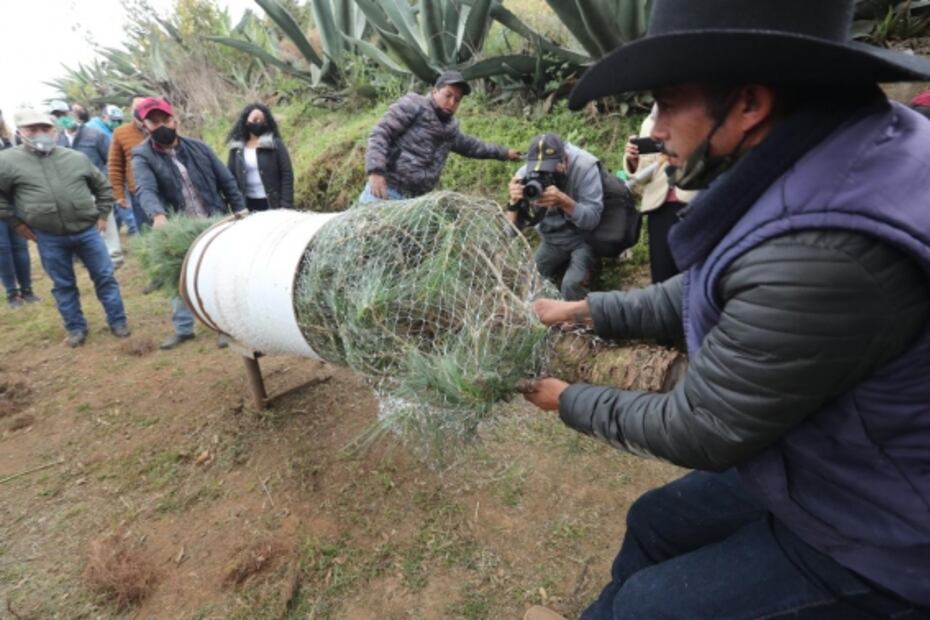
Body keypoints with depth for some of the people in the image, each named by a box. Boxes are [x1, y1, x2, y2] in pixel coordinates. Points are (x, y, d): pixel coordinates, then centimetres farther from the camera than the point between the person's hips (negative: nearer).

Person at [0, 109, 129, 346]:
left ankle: (118, 321, 16)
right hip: (49, 238, 0)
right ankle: (76, 328, 23)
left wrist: (102, 215, 9)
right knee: (63, 285, 10)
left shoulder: (76, 158, 3)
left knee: (105, 277, 4)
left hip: (87, 230, 1)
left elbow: (102, 186, 14)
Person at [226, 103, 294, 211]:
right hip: (248, 204, 3)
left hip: (273, 204, -3)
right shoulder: (236, 148, 8)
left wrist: (286, 206, -13)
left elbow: (287, 175, -5)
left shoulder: (275, 144, -1)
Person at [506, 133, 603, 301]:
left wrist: (563, 201, -47)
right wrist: (515, 202, -40)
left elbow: (593, 219, -30)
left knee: (571, 284, -25)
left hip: (583, 238, -4)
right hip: (551, 240, 4)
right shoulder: (525, 174, -18)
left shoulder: (584, 167, -27)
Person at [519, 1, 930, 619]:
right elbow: (701, 293, 6)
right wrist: (583, 309, 2)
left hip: (876, 540, -8)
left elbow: (696, 431, -25)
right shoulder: (812, 164, -7)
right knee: (653, 523, 21)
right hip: (822, 469, 8)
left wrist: (569, 400, -8)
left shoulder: (820, 257, -38)